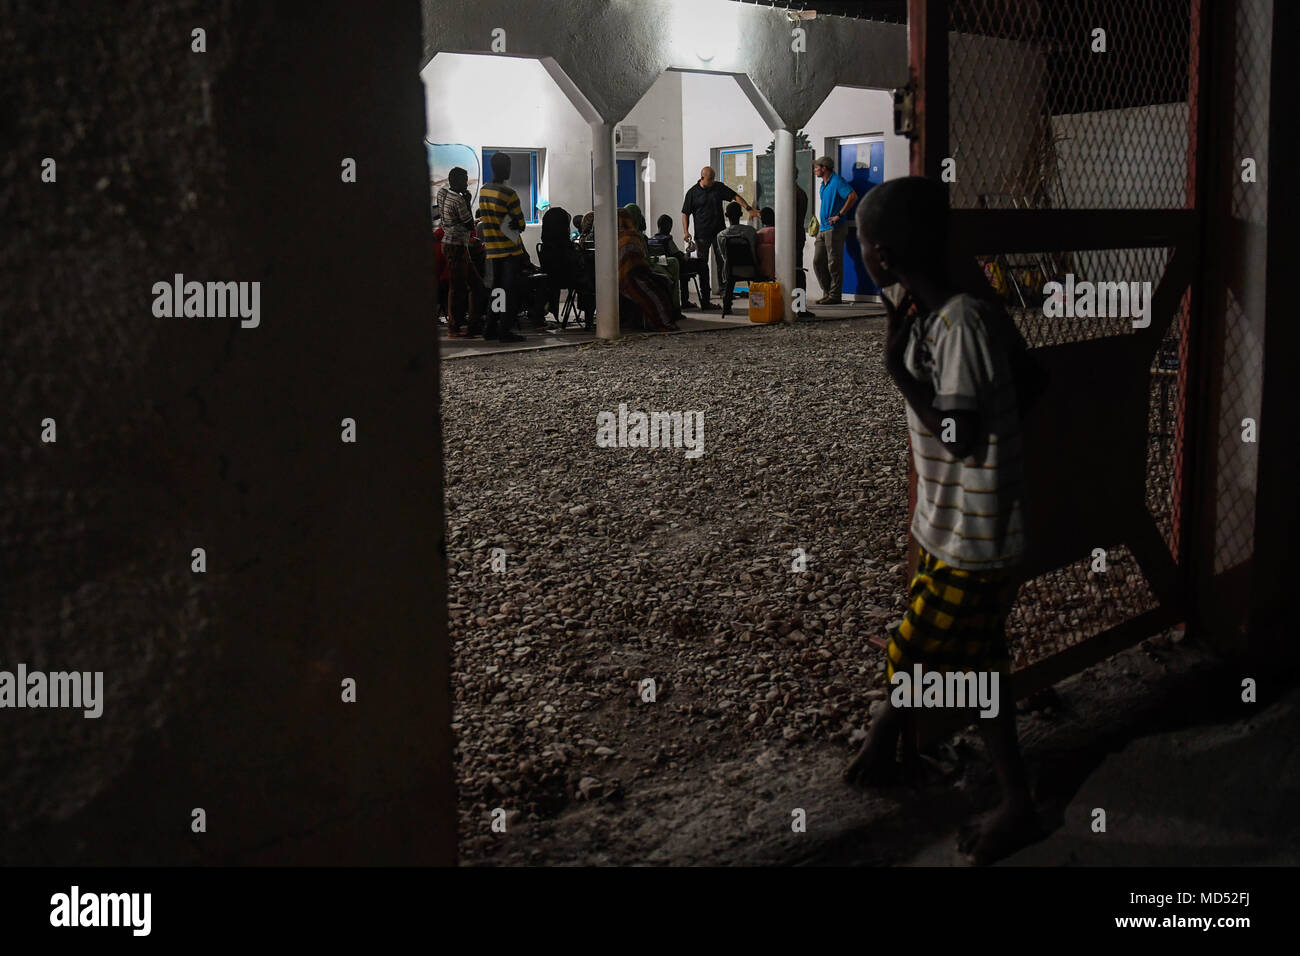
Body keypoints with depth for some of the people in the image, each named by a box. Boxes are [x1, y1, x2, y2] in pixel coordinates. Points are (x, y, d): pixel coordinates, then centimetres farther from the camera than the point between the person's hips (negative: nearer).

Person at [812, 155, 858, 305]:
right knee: (818, 262, 8)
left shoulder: (836, 180, -9)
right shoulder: (824, 184, 19)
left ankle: (834, 296, -1)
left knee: (834, 263, -5)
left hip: (835, 229, -10)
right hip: (823, 229, 10)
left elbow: (853, 197, -20)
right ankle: (827, 292, 15)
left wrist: (839, 215, -20)